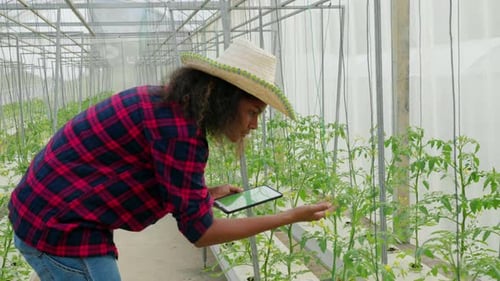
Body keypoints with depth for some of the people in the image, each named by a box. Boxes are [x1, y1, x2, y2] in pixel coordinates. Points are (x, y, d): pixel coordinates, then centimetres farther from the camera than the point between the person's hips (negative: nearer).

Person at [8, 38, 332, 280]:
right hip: (62, 228, -10)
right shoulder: (180, 130, -22)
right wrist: (289, 217, -13)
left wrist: (207, 193, 16)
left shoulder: (166, 103, 6)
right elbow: (199, 231, -17)